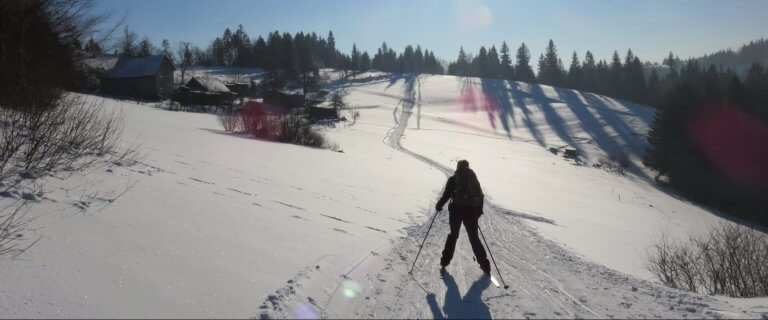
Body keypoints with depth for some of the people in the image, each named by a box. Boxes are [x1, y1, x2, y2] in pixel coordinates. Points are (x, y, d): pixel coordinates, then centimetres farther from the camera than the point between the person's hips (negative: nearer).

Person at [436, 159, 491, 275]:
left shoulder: (453, 179, 3)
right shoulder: (474, 178, 11)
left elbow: (446, 194, -5)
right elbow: (480, 195, 9)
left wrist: (439, 205, 9)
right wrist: (479, 210, 16)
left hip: (456, 210, -2)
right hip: (471, 211, 2)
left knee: (453, 235, 11)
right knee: (474, 237, 11)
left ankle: (444, 262, 8)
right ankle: (485, 265, 9)